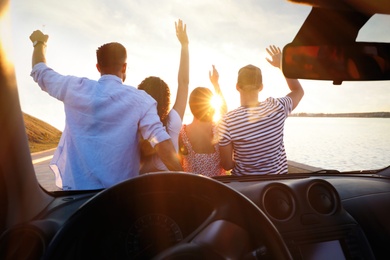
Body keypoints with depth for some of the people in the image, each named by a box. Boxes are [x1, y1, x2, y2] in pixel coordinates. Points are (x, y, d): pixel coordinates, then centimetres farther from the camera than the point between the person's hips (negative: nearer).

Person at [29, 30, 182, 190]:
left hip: (76, 186, 3)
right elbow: (162, 143, -21)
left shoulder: (75, 88, -4)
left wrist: (39, 43, 35)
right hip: (119, 191, -2)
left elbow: (40, 72, 16)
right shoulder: (140, 100, -12)